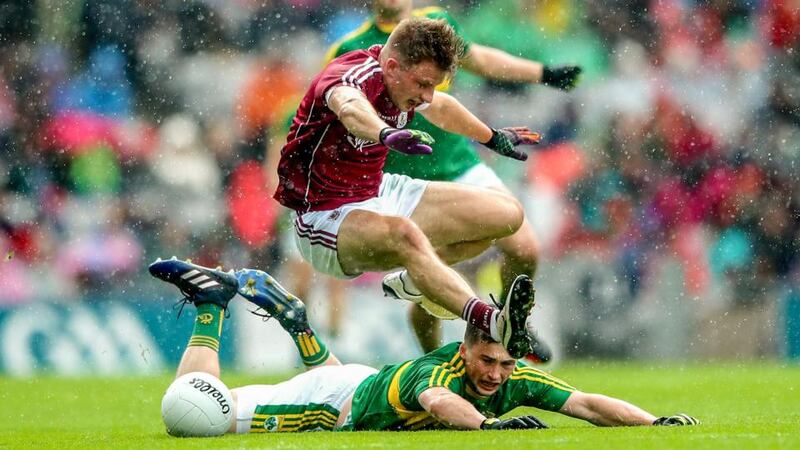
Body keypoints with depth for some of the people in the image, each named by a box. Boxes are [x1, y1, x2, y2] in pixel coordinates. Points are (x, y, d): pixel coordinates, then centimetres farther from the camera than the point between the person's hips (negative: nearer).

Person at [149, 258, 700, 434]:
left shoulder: (516, 380, -24)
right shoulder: (439, 372, -42)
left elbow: (589, 403, -26)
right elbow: (438, 401, -66)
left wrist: (658, 421, -38)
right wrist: (487, 423, -83)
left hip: (365, 382, 8)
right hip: (333, 400, -7)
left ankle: (289, 314, 49)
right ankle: (214, 300, 17)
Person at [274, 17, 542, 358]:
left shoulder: (408, 81, -1)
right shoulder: (350, 76, -26)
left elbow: (440, 107, 24)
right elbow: (350, 106, -53)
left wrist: (492, 138, 40)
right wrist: (386, 133, -75)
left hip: (381, 193, 9)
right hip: (326, 213, -9)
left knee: (508, 214, 3)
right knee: (404, 235, -42)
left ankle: (412, 280, 22)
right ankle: (492, 323, -63)